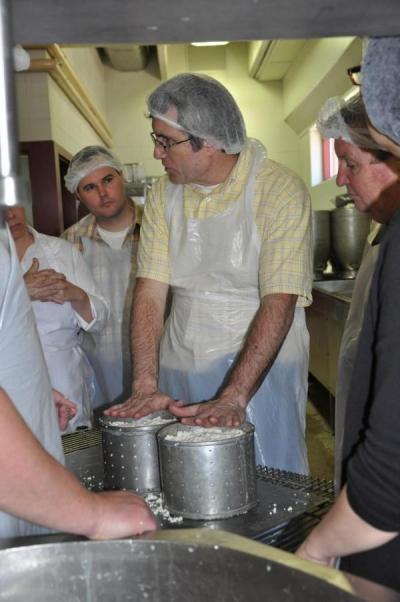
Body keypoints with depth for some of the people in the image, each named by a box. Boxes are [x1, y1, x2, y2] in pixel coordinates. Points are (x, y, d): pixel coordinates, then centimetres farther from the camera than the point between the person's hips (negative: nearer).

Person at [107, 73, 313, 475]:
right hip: (180, 368, 4)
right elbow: (150, 292, -5)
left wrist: (233, 397, -27)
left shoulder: (280, 190, -14)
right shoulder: (163, 195, 1)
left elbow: (279, 302, -21)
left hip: (261, 367, -3)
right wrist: (145, 386, -15)